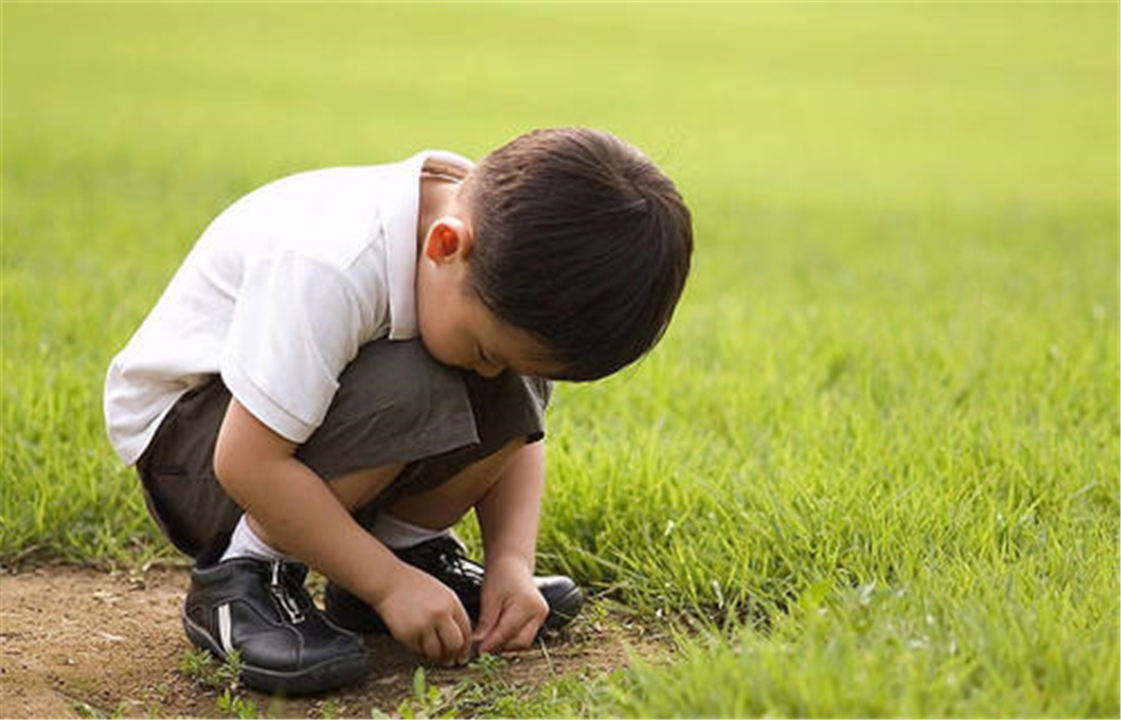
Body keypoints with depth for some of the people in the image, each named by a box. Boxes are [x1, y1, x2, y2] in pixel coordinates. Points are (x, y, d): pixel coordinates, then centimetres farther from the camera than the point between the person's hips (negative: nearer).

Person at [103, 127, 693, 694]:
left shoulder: (504, 265, -15)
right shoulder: (330, 265, -37)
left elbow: (517, 431, -2)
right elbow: (250, 463, -35)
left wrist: (511, 562, -16)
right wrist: (391, 585, -30)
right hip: (187, 425, -6)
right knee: (403, 394, -34)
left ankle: (410, 543, 2)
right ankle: (243, 576, -16)